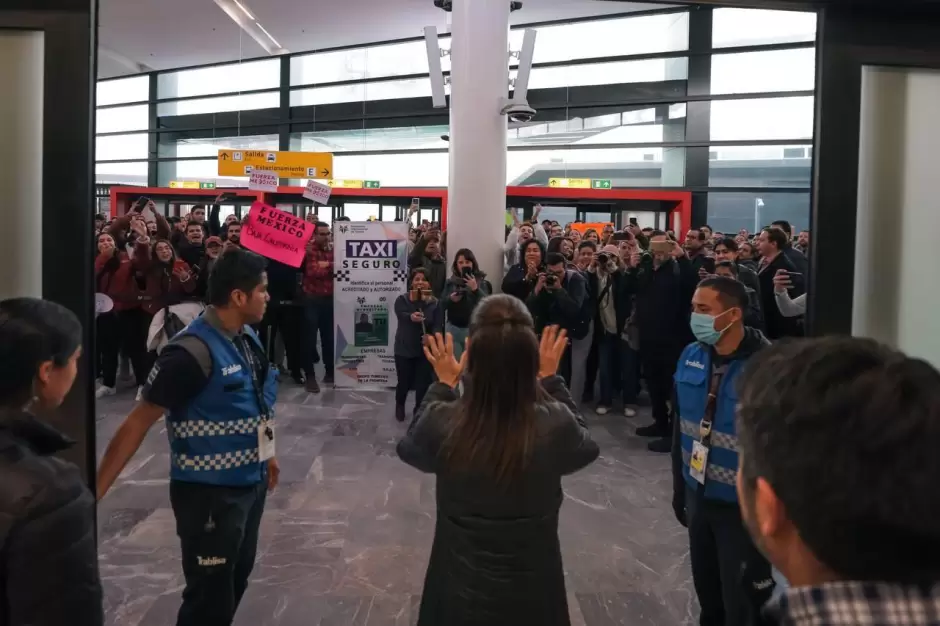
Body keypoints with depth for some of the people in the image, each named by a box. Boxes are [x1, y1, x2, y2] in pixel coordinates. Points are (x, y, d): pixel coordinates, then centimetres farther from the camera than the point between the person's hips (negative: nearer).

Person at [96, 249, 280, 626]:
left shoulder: (247, 337, 0)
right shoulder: (193, 351, -24)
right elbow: (139, 421, -22)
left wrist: (266, 454, 22)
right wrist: (96, 490, -23)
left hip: (250, 483, 8)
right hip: (210, 492, -8)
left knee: (237, 579, 24)